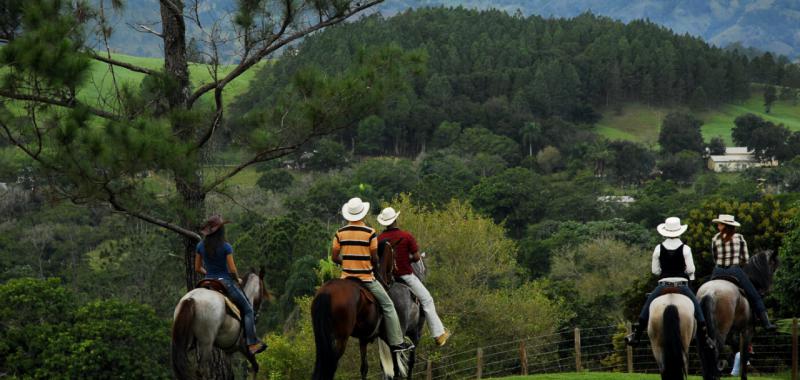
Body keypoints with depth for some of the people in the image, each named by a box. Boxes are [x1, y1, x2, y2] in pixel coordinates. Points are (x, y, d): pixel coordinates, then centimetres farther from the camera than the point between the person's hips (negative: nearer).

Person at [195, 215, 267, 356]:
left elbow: (197, 268, 6)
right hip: (225, 282, -5)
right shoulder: (226, 247, -14)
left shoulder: (200, 246, 0)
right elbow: (232, 270, -14)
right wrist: (237, 279, 6)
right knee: (248, 310, 8)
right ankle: (252, 343, -1)